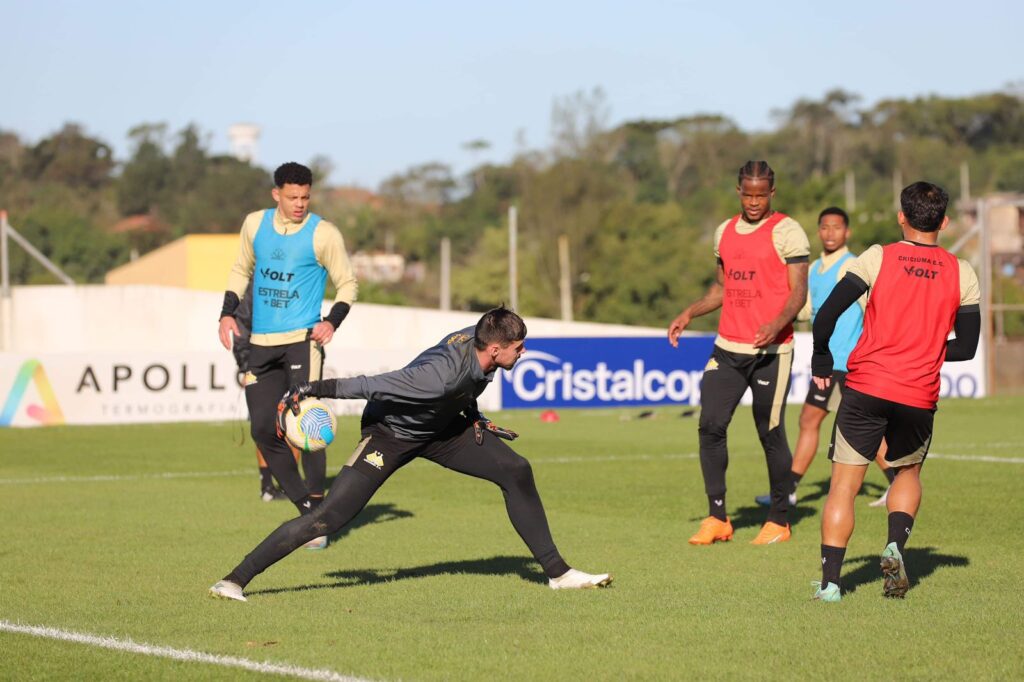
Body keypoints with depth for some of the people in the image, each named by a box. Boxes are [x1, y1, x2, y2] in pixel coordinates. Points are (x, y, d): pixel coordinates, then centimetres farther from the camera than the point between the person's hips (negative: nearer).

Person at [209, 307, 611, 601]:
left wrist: (473, 418, 2)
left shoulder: (476, 338, -15)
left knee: (515, 472, -3)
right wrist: (313, 389, -27)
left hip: (441, 427, 8)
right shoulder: (440, 375, -40)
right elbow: (372, 385, -33)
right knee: (329, 518, -16)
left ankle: (557, 573, 7)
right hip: (390, 433, -8)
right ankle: (236, 579, -9)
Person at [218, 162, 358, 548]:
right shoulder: (255, 224, 7)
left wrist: (333, 321, -13)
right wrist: (228, 313, 10)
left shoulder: (323, 234, -6)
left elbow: (347, 284, 3)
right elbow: (242, 270, 21)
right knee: (263, 429, 1)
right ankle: (307, 510, 12)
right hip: (261, 343, 5)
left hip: (303, 339, -5)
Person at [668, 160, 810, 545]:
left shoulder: (786, 232, -6)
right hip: (728, 347, 6)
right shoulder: (725, 232, 15)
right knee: (710, 426, -3)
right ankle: (717, 518, 4)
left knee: (771, 434, -1)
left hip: (770, 350, -6)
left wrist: (778, 324, -28)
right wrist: (689, 313, 11)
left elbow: (798, 291, -10)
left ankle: (779, 520, 12)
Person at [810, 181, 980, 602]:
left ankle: (830, 581, -2)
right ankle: (895, 545, 0)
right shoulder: (962, 274, 2)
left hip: (866, 388, -2)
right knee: (908, 473, 25)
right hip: (920, 396, 2)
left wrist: (821, 362, 7)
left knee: (844, 484, 6)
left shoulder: (878, 258, -4)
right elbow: (966, 348, 5)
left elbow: (826, 317, -10)